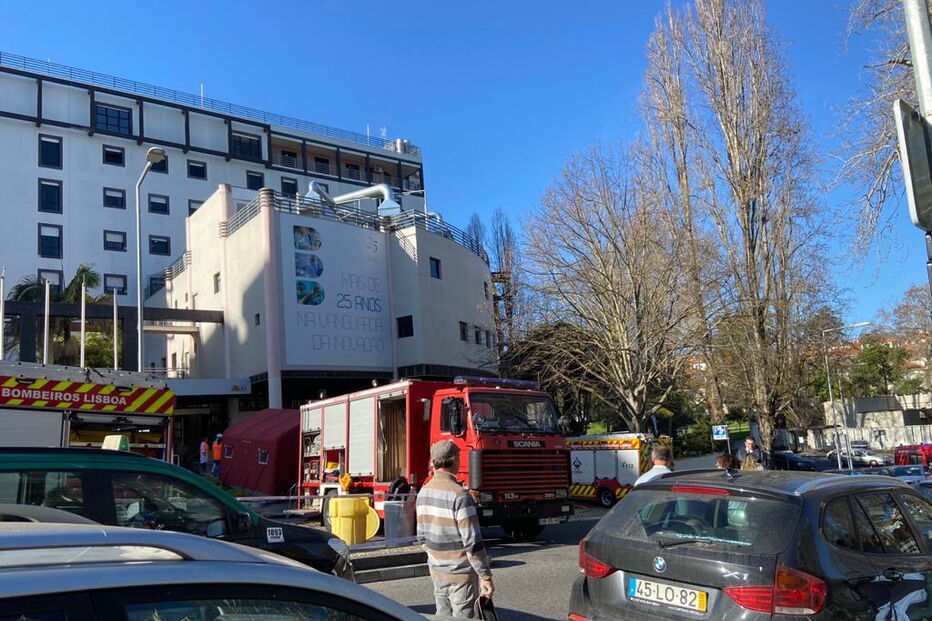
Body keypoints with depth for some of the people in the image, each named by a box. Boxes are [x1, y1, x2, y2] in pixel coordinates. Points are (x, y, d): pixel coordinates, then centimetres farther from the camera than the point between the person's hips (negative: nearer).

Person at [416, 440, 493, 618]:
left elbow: (421, 535, 10)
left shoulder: (423, 493, 2)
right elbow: (472, 542, -21)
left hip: (436, 570, 7)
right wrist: (485, 576, -14)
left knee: (443, 616, 17)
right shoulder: (459, 495, -21)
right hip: (461, 573, -7)